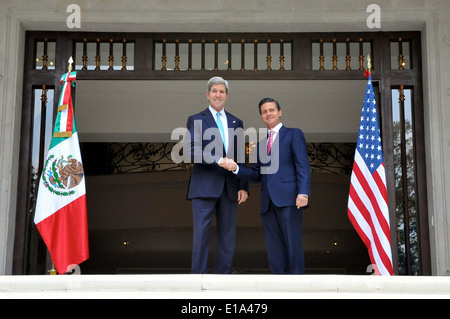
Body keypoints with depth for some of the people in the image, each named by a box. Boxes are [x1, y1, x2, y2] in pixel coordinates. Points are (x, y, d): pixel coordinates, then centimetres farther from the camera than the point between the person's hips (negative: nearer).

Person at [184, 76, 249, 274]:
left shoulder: (236, 123, 17)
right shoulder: (196, 120, 6)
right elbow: (190, 150, -9)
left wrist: (243, 187, 6)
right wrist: (218, 160, -19)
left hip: (229, 187, 4)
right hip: (204, 186, -4)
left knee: (228, 237, 5)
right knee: (201, 235, -6)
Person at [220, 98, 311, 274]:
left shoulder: (294, 134, 8)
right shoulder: (261, 143, 25)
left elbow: (303, 166, -3)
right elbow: (256, 175, 19)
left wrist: (303, 193, -16)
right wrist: (235, 168, 2)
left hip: (288, 199, -6)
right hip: (268, 202, 6)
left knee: (293, 244, -9)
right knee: (274, 250, 3)